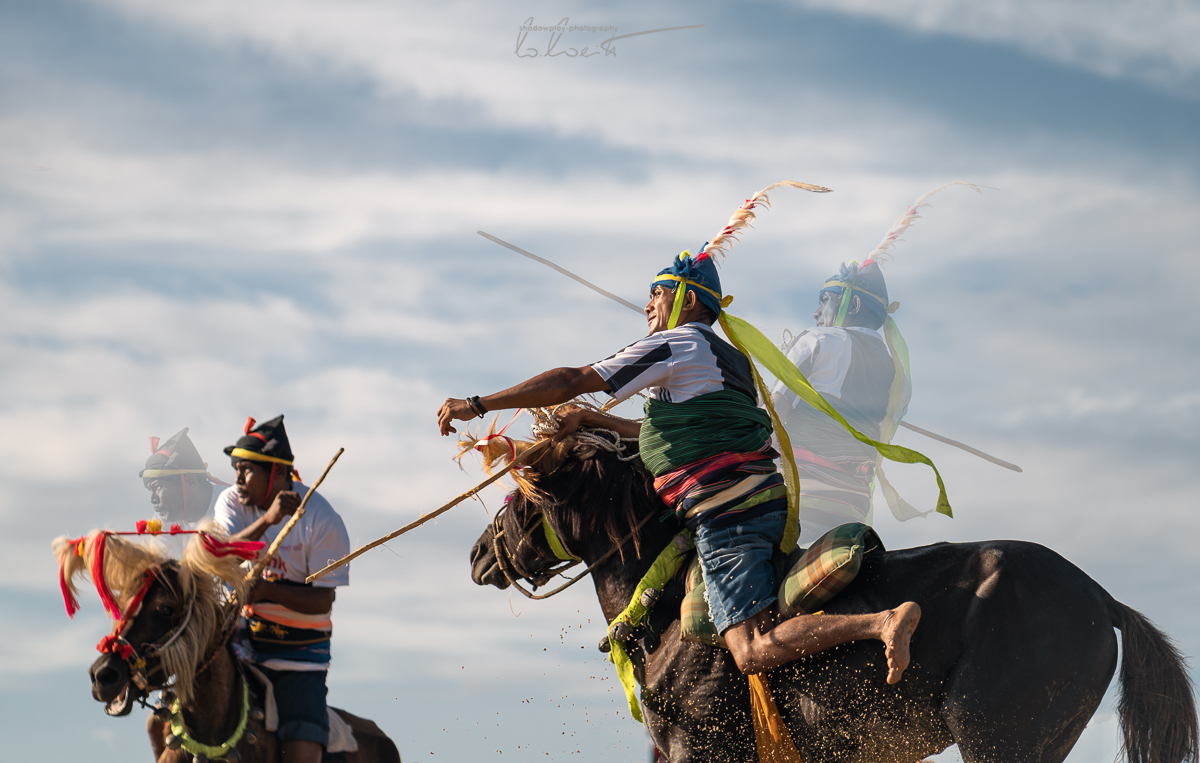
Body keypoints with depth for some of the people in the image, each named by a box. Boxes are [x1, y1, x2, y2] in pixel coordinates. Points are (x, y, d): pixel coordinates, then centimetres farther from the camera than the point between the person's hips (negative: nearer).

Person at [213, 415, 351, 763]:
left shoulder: (321, 520, -13)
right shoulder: (232, 503, -1)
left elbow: (322, 600, -15)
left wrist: (267, 590, -31)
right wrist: (266, 520, -34)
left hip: (300, 647, -3)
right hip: (243, 634, 3)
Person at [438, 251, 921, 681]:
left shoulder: (674, 345, -2)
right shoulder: (726, 359, 26)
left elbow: (572, 382, -4)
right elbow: (672, 432, 34)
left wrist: (477, 405, 0)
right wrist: (594, 421, 30)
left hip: (726, 516, -10)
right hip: (765, 502, 10)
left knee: (753, 653, -22)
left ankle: (885, 623, -34)